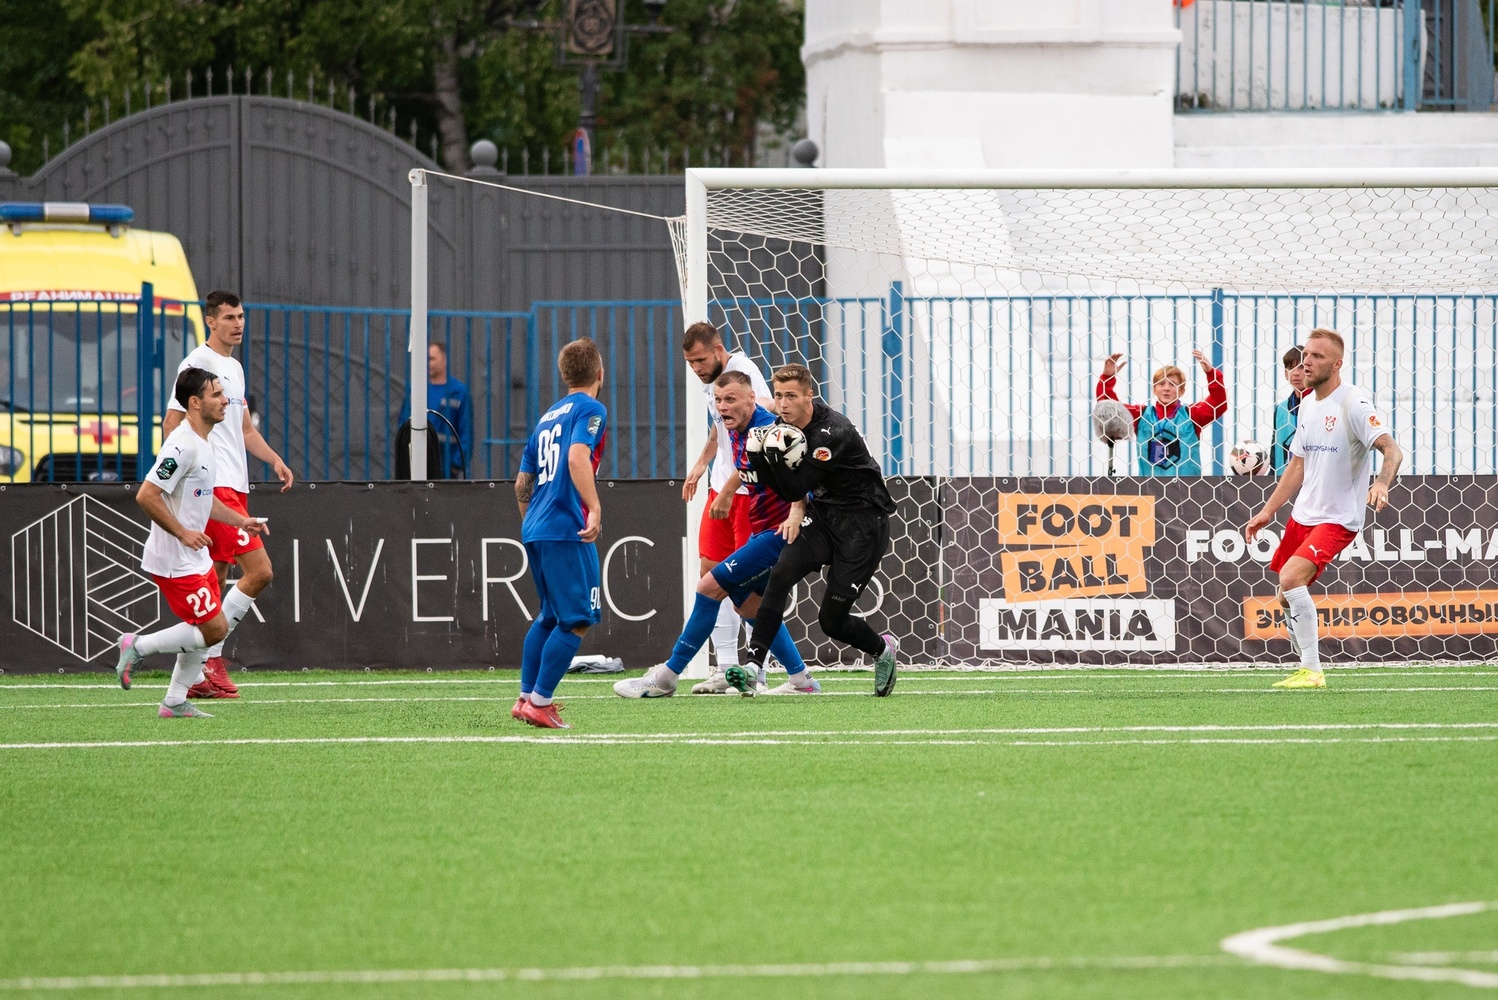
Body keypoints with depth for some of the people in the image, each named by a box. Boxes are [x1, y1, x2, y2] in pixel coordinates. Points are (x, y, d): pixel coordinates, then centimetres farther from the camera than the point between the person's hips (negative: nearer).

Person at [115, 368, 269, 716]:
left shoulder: (204, 444, 11)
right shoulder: (182, 446, -22)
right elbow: (146, 496, -26)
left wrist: (240, 520, 15)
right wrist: (183, 534, -22)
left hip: (196, 557, 10)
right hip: (174, 561, -10)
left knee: (210, 628, 12)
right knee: (215, 629, -8)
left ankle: (175, 702, 19)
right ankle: (138, 646, 3)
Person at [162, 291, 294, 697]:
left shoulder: (234, 368, 19)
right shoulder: (198, 363, -9)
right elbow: (172, 424, -11)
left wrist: (275, 459, 14)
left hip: (234, 486, 9)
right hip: (214, 486, -9)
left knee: (216, 580, 9)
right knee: (259, 571, -15)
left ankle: (201, 674, 11)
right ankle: (210, 659, -10)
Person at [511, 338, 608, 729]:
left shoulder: (547, 417, 21)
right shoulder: (590, 410, -3)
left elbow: (522, 484, 24)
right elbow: (577, 456, -22)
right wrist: (594, 508, -28)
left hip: (534, 531, 9)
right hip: (567, 529, -8)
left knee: (551, 616, 21)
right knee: (578, 621, -6)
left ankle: (526, 697, 21)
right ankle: (539, 703, -10)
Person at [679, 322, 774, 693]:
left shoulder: (743, 374, -19)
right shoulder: (712, 379, 9)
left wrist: (728, 492, -25)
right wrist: (701, 463, 21)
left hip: (751, 488, -9)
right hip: (722, 487, 9)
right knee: (710, 569, 5)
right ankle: (725, 666, 9)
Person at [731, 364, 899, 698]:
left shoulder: (833, 432, -25)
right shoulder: (786, 427, -2)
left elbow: (795, 491, -24)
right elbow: (778, 487, 4)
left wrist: (779, 456, -39)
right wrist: (758, 457, -15)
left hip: (862, 526, -6)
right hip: (823, 517, 7)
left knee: (831, 620, -4)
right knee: (781, 573, -20)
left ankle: (883, 649, 29)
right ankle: (753, 667, -24)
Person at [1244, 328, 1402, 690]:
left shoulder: (1353, 404, -15)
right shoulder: (1307, 405, 10)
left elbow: (1391, 450, -25)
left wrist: (1382, 484, -44)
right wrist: (1268, 511, 19)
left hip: (1338, 519, -9)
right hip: (1302, 516, 9)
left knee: (1291, 578, -25)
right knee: (1287, 597, 9)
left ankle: (1312, 671, -17)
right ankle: (1307, 667, 25)